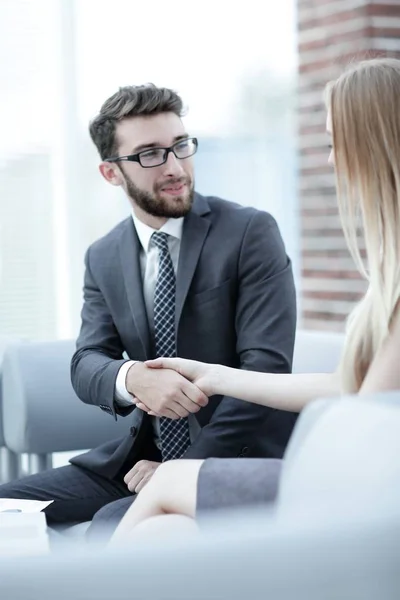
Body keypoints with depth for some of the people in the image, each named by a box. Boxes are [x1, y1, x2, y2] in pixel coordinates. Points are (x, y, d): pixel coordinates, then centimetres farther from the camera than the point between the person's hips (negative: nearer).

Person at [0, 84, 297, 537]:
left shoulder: (250, 231, -8)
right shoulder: (102, 257, 8)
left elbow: (267, 364, -15)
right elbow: (86, 364, 0)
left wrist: (183, 469, -17)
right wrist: (132, 377, -26)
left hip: (237, 457, -5)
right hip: (142, 453, 6)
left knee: (113, 524, -30)